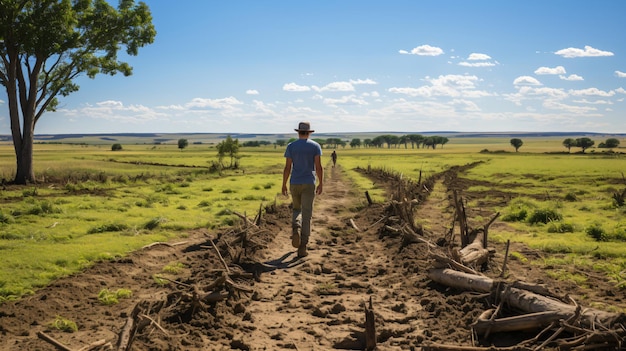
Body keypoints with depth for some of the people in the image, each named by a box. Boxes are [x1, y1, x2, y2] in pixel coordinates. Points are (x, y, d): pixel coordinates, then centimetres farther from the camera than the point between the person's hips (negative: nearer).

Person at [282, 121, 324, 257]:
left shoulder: (291, 146, 0)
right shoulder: (315, 146, -1)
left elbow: (287, 167, -3)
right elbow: (318, 166, -7)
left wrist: (284, 185, 5)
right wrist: (321, 184, 0)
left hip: (294, 184, 1)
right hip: (309, 184, -1)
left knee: (297, 209, 23)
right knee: (306, 215, 1)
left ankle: (295, 229, -9)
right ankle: (302, 247, -5)